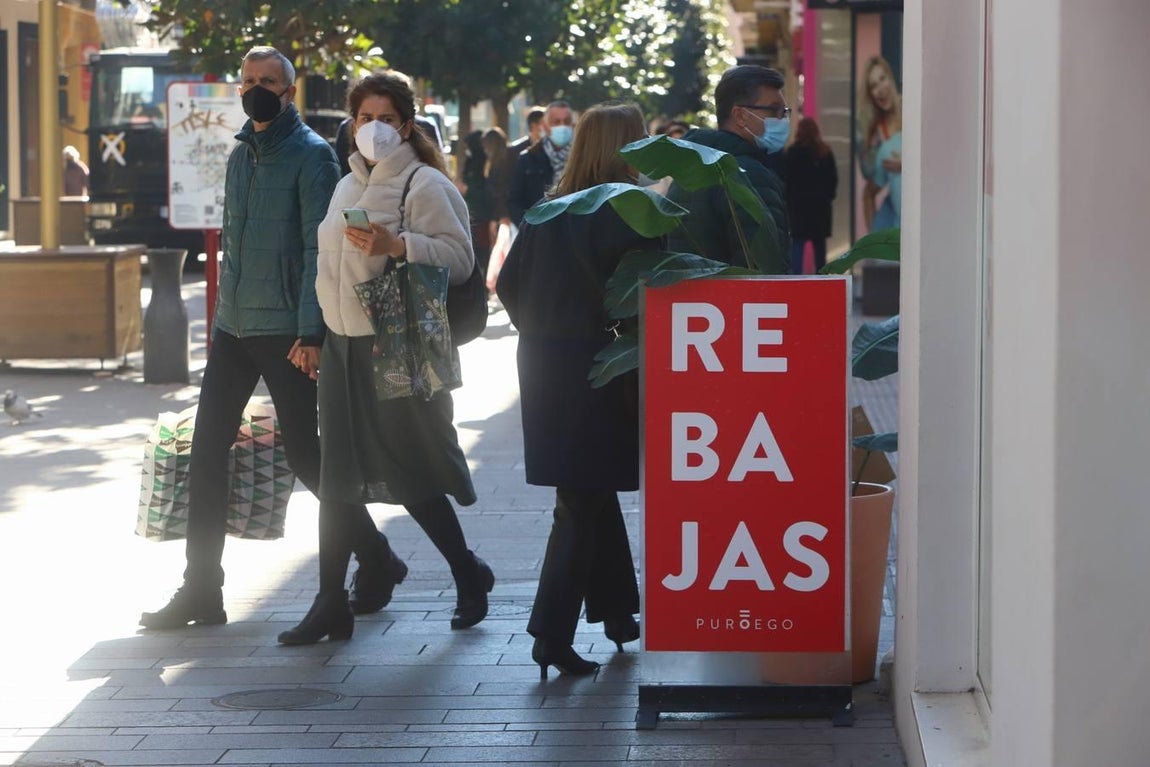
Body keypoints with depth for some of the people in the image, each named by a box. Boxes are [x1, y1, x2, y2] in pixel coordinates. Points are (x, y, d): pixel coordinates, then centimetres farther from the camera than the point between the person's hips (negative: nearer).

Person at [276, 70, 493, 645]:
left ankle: (468, 575, 19)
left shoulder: (424, 184, -7)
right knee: (337, 477, 5)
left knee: (409, 473, -2)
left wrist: (396, 245, -27)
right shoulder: (349, 185, 18)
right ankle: (331, 604, 8)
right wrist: (319, 327, 21)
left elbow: (459, 257, -16)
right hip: (344, 344, 7)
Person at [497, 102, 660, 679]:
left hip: (544, 365, 7)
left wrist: (539, 334, 13)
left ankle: (616, 611, 29)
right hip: (595, 367, -7)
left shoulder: (549, 212, 5)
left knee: (590, 492, 19)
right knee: (586, 501, -1)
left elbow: (509, 283, 6)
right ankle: (552, 632, -5)